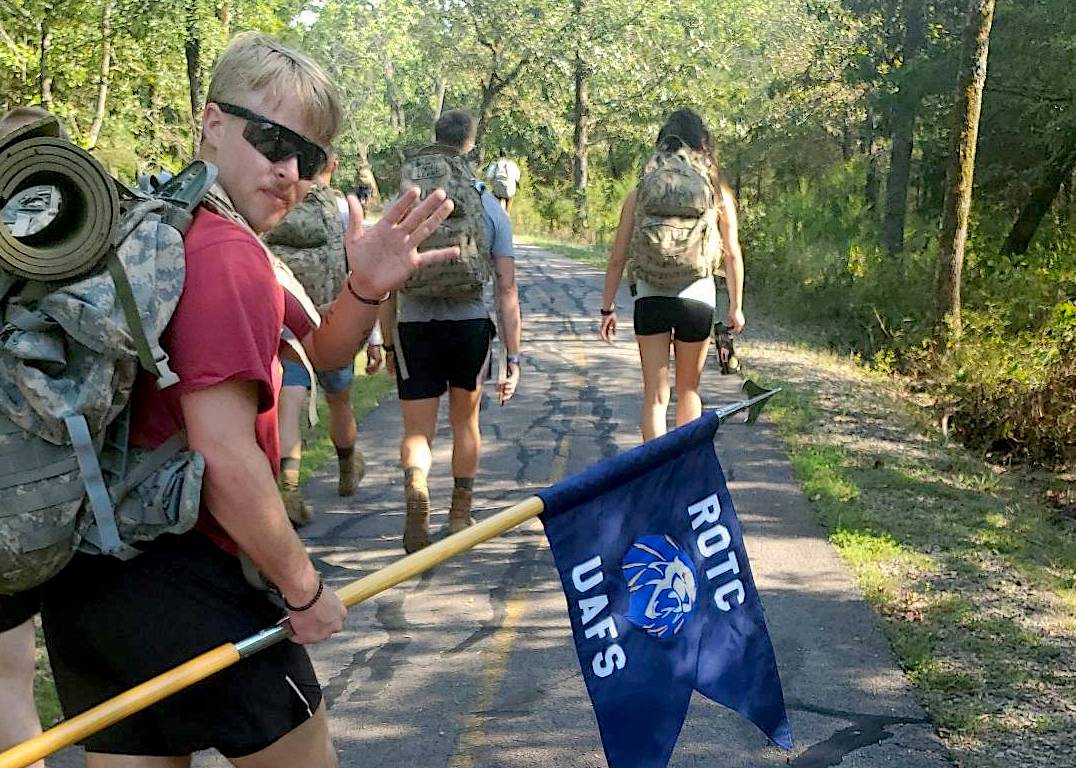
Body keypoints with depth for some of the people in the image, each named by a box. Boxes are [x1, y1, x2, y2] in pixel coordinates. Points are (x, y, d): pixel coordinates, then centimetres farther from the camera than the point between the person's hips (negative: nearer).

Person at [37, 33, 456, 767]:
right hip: (185, 576, -8)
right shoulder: (229, 255, -16)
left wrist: (366, 288, -3)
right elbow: (226, 458, -23)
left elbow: (324, 351, 18)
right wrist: (304, 587, -10)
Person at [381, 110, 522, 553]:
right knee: (465, 421, 19)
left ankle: (415, 486, -24)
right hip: (470, 325, 1)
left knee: (417, 430, 6)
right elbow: (507, 290, -1)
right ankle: (460, 514, 29)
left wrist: (387, 344, 14)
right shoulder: (491, 209, 1)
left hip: (414, 328, -1)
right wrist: (513, 358, 2)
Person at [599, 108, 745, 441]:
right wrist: (736, 307, 12)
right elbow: (733, 255, 3)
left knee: (655, 395, 6)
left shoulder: (639, 191, 3)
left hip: (650, 299, 0)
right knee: (688, 389, 18)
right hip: (697, 299, 0)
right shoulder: (719, 192, 2)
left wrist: (608, 307, 9)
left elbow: (617, 257, 2)